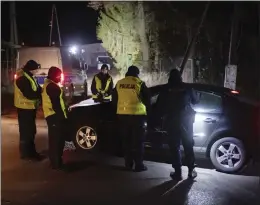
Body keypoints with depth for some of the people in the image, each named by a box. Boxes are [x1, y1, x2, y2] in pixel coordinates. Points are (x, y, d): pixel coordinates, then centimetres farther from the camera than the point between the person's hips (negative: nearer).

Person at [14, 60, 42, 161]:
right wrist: (42, 93, -15)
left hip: (30, 107, 10)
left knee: (31, 130, 17)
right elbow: (29, 94, -26)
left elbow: (36, 89, 13)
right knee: (26, 131, -1)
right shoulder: (22, 78, -20)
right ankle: (26, 153, 10)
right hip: (25, 108, -10)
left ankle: (30, 151, 29)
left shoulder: (28, 76, 12)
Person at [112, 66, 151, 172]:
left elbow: (114, 99, 14)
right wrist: (148, 110, 16)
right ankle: (139, 165, 4)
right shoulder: (139, 83, -7)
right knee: (138, 141, 3)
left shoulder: (119, 83, 6)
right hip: (137, 115, -4)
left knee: (126, 140, 14)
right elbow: (147, 99, -2)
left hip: (122, 115, 4)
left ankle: (128, 163, 20)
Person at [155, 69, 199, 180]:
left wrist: (163, 116, 16)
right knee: (188, 145, 12)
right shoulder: (186, 88, 2)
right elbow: (195, 100, 16)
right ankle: (191, 170, 13)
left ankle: (178, 172, 2)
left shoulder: (165, 89, -2)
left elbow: (159, 106, -1)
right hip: (186, 120, 2)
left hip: (171, 121, -1)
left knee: (174, 146, 3)